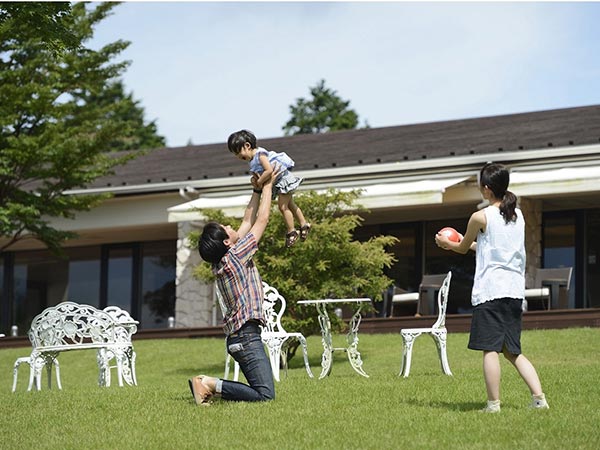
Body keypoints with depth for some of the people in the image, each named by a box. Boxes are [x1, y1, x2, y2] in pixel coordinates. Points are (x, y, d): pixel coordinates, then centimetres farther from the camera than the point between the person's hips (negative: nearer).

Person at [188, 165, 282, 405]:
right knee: (265, 394, -16)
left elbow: (248, 222, 21)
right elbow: (261, 221, -5)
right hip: (246, 336, -10)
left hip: (239, 337, 10)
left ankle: (208, 385, 5)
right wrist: (267, 187, 5)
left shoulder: (221, 263, 12)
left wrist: (258, 191, 25)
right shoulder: (235, 256, -11)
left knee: (261, 391, 11)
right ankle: (210, 384, -14)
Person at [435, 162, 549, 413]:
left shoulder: (481, 217, -6)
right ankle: (539, 397, 0)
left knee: (490, 348, -3)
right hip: (515, 291, 7)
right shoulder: (517, 215, 13)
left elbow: (463, 248, 10)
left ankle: (494, 403, -5)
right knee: (512, 351, 12)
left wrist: (446, 243, 31)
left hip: (490, 290, -6)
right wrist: (467, 244, 36)